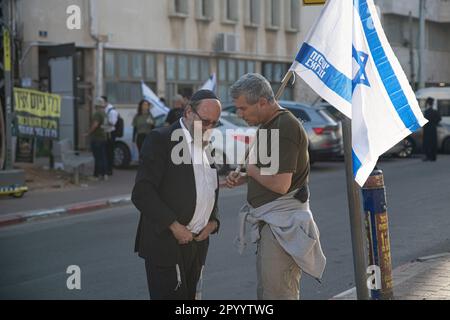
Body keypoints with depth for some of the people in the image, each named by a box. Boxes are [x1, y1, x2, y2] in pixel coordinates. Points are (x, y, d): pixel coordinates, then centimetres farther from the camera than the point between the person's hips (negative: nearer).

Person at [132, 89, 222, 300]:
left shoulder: (208, 146, 15)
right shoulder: (161, 139, -7)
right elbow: (142, 193, -15)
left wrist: (213, 222, 6)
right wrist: (174, 226, -17)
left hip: (198, 243, 7)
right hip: (166, 243, -7)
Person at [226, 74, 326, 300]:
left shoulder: (285, 127, -19)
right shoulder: (267, 125, 14)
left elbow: (280, 184, -25)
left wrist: (252, 170, -8)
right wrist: (242, 179, 9)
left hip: (282, 223, -10)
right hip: (269, 221, 10)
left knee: (277, 292, -9)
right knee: (265, 291, 15)